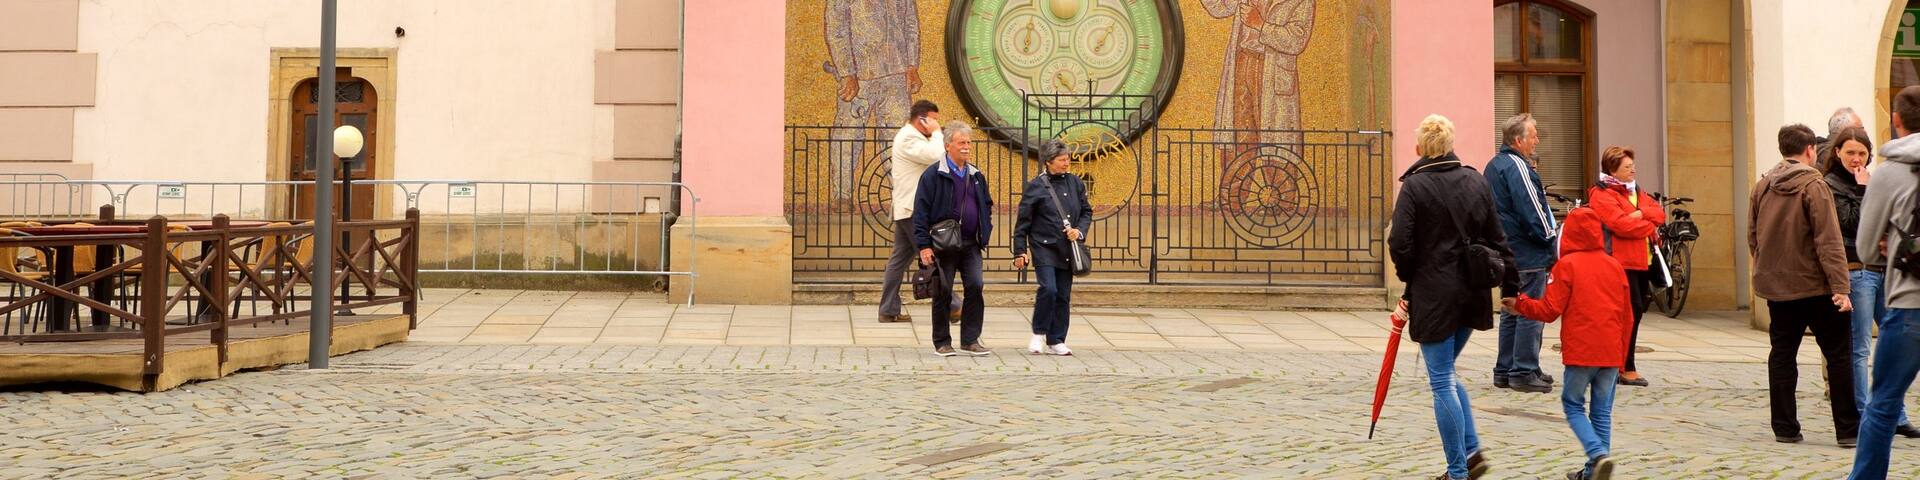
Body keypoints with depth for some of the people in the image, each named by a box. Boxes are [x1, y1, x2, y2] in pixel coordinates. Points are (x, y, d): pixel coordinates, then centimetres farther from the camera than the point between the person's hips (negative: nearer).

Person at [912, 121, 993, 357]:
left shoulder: (976, 176, 12)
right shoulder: (933, 175, -5)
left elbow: (987, 205, 24)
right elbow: (921, 211, -8)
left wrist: (985, 231, 11)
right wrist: (924, 245, -13)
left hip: (970, 244, 4)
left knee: (975, 287, -7)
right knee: (943, 293, 1)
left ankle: (970, 340, 3)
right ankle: (942, 343, 12)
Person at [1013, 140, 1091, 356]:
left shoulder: (1075, 183, 8)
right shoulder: (1036, 186, -5)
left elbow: (1087, 211, 17)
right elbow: (1023, 221, -3)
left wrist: (1079, 231, -2)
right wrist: (1020, 251, -5)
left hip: (1067, 249, 5)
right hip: (1043, 247, -5)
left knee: (1063, 296, 5)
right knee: (1048, 289, -18)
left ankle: (1056, 341, 15)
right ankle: (1039, 334, 0)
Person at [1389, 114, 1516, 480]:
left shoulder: (1414, 185, -11)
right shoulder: (1475, 181, 7)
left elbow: (1400, 243, -15)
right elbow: (1497, 238, 11)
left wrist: (1409, 276, 4)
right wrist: (1510, 285, 17)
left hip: (1433, 295, -6)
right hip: (1471, 295, 6)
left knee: (1442, 381, 2)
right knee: (1446, 374, 21)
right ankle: (1471, 451, 13)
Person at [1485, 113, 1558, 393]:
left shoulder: (1494, 165, 15)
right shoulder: (1517, 167, -16)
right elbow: (1531, 209, -21)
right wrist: (1549, 240, -8)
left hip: (1507, 252, 10)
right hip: (1528, 255, -10)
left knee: (1511, 312, 15)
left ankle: (1504, 371, 18)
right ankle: (1524, 372, -3)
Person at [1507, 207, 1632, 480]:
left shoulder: (1567, 265, -5)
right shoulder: (1615, 266, 10)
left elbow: (1550, 310, -9)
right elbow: (1627, 317, 13)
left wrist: (1520, 304, 8)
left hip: (1580, 353, -4)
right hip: (1611, 353, 4)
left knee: (1573, 405, 6)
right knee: (1602, 411, 10)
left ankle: (1598, 454, -15)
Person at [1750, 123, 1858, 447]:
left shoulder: (1761, 187, 6)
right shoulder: (1813, 186, -13)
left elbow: (1752, 237, 13)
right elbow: (1828, 241, -17)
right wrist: (1840, 287, -18)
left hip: (1775, 286, 6)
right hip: (1814, 286, -6)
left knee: (1782, 354, 10)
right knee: (1839, 354, 2)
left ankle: (1785, 428, 9)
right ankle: (1848, 430, 2)